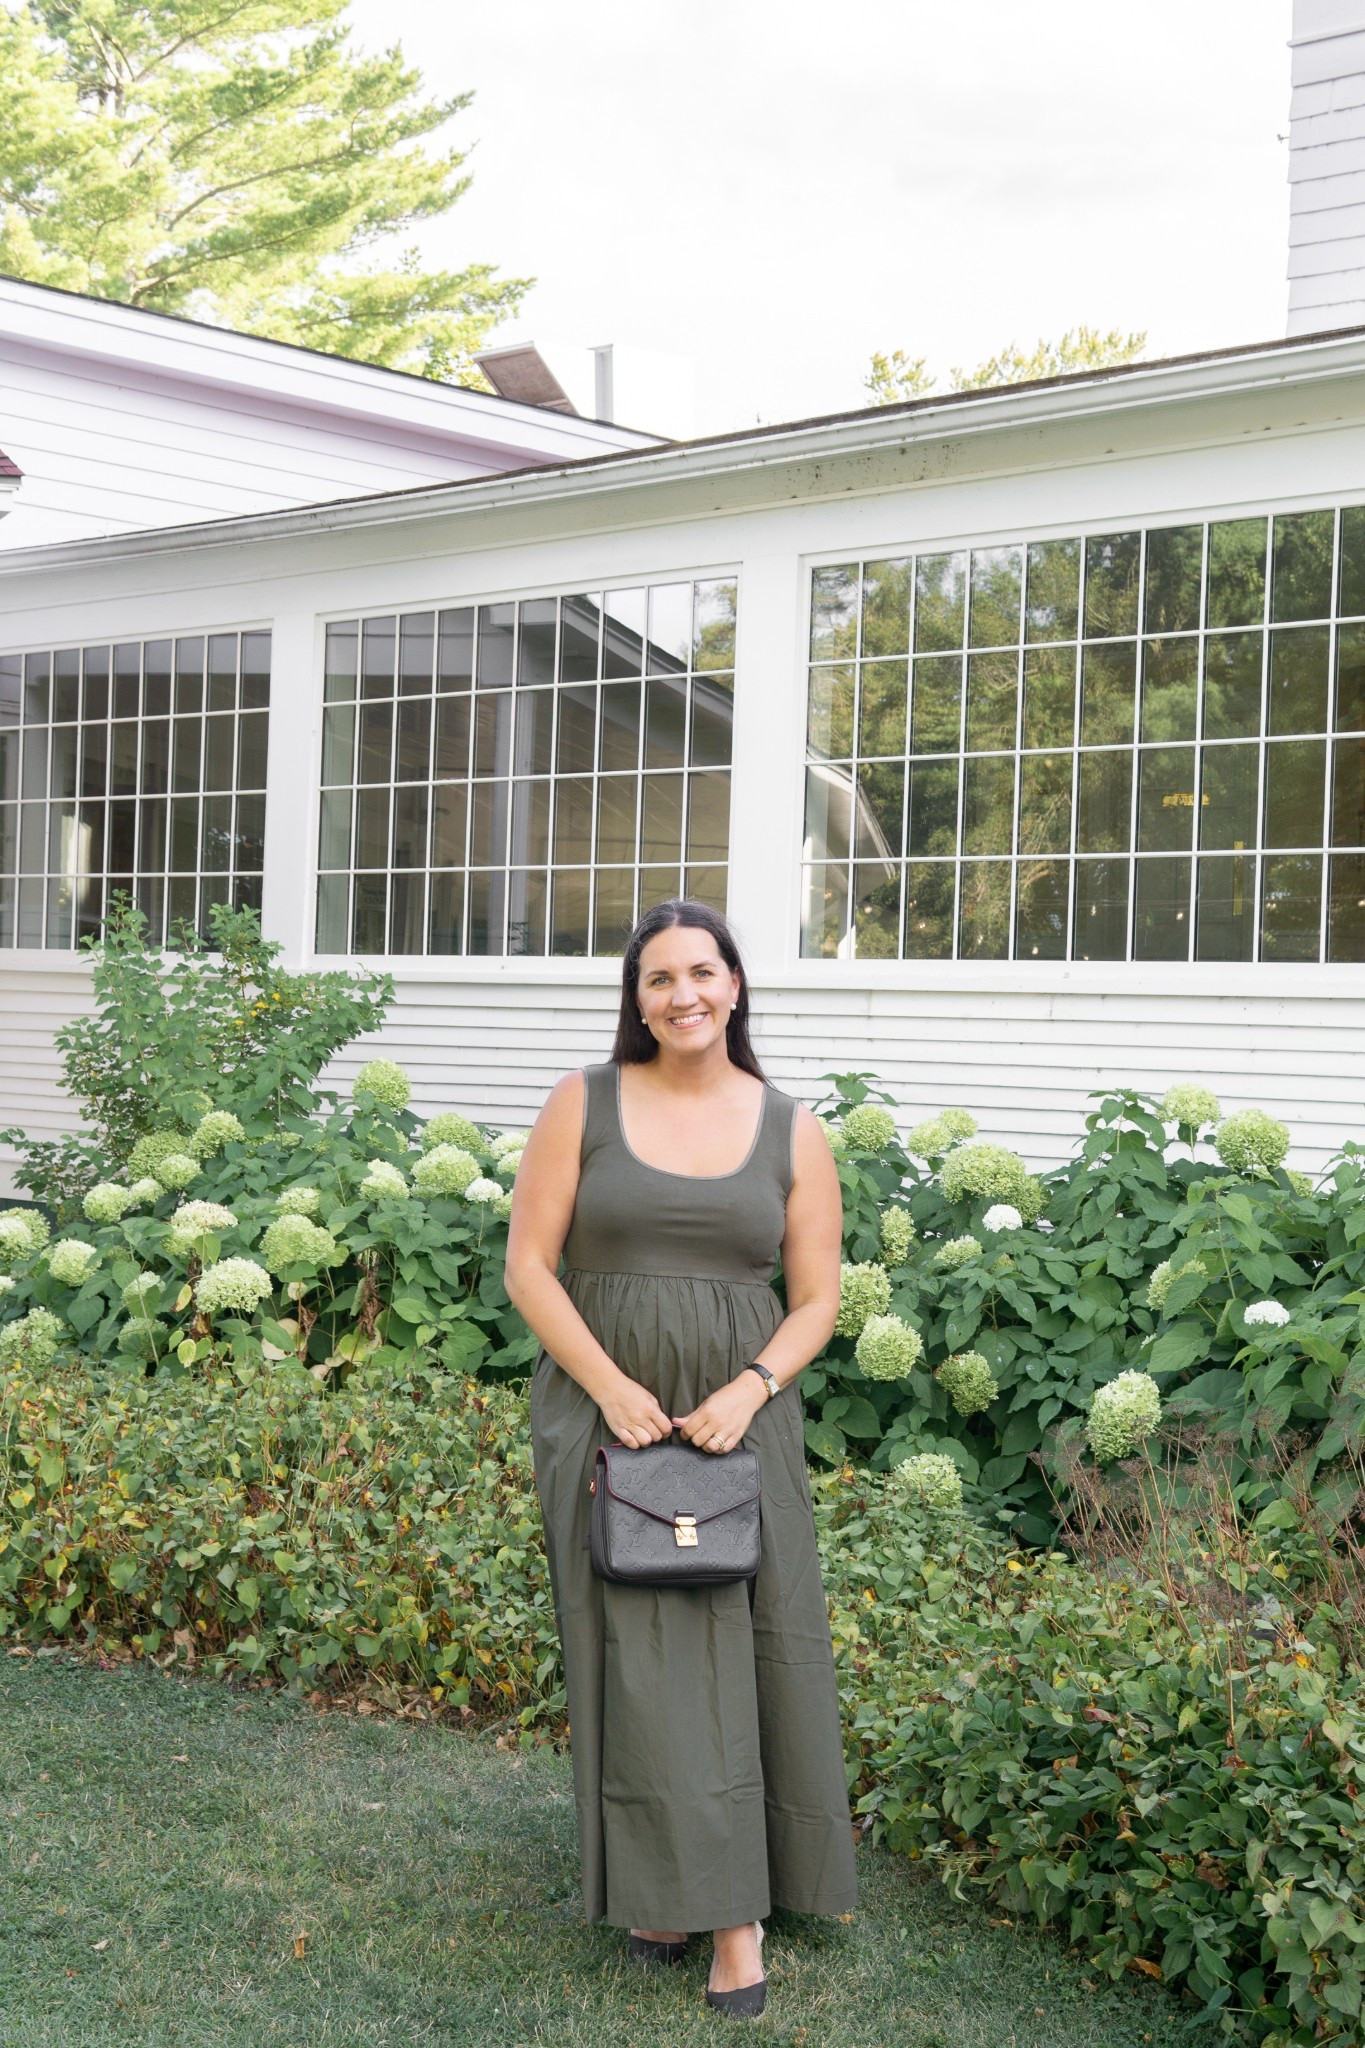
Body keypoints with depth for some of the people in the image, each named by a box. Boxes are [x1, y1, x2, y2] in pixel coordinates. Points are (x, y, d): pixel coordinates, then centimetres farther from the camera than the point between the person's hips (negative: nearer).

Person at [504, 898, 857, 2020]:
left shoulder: (792, 1129, 2)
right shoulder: (585, 1104, 0)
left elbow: (818, 1298, 5)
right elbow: (529, 1265, -1)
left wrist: (750, 1390, -12)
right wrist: (611, 1388, -11)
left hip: (739, 1422, 1)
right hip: (607, 1412, 0)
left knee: (739, 1652, 2)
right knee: (637, 1658, 3)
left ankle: (740, 1904, 13)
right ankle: (664, 1884, 19)